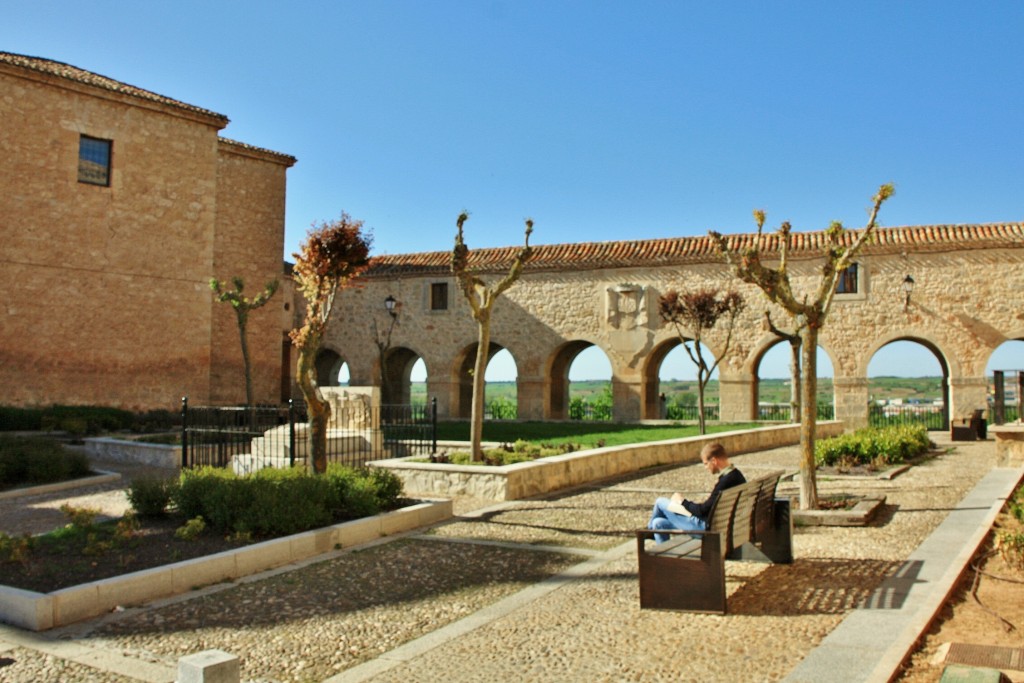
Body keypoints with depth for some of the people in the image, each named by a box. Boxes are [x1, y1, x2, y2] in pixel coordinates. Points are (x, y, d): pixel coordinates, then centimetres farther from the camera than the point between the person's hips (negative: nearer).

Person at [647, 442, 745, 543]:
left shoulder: (725, 481, -28)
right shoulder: (737, 475, 4)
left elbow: (703, 511, -22)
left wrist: (682, 501, -5)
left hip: (707, 526, -10)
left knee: (660, 502, 3)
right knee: (659, 523, 15)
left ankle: (650, 529, 33)